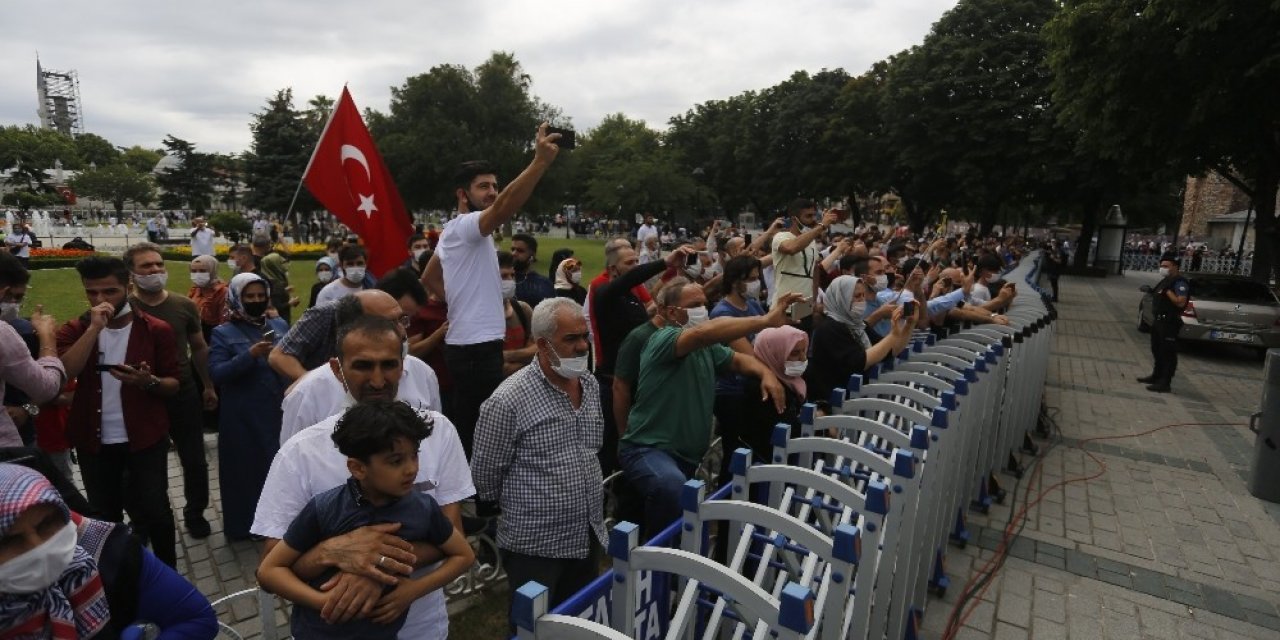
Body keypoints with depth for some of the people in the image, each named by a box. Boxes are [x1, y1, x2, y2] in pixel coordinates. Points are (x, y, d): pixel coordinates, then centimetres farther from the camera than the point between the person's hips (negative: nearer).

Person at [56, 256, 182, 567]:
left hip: (145, 438, -3)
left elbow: (174, 384, -4)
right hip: (94, 441, 3)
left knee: (154, 511, 2)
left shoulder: (157, 330, -7)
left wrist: (150, 381, -26)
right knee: (104, 515, 17)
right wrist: (94, 327, -24)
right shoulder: (74, 330, 0)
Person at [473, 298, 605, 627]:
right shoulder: (508, 400, -21)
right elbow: (485, 475, -11)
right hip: (537, 546, -6)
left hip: (589, 537, 6)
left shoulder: (590, 384, 2)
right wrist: (517, 508, 3)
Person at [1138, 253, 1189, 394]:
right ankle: (1156, 376, 31)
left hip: (1169, 322, -10)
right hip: (1158, 320, 10)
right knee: (1157, 350, 19)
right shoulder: (1165, 280, 16)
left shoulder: (1180, 283, -14)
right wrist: (1152, 292, 13)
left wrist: (1168, 291, -23)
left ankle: (1165, 383, -5)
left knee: (1168, 353, -7)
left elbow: (1180, 303, -25)